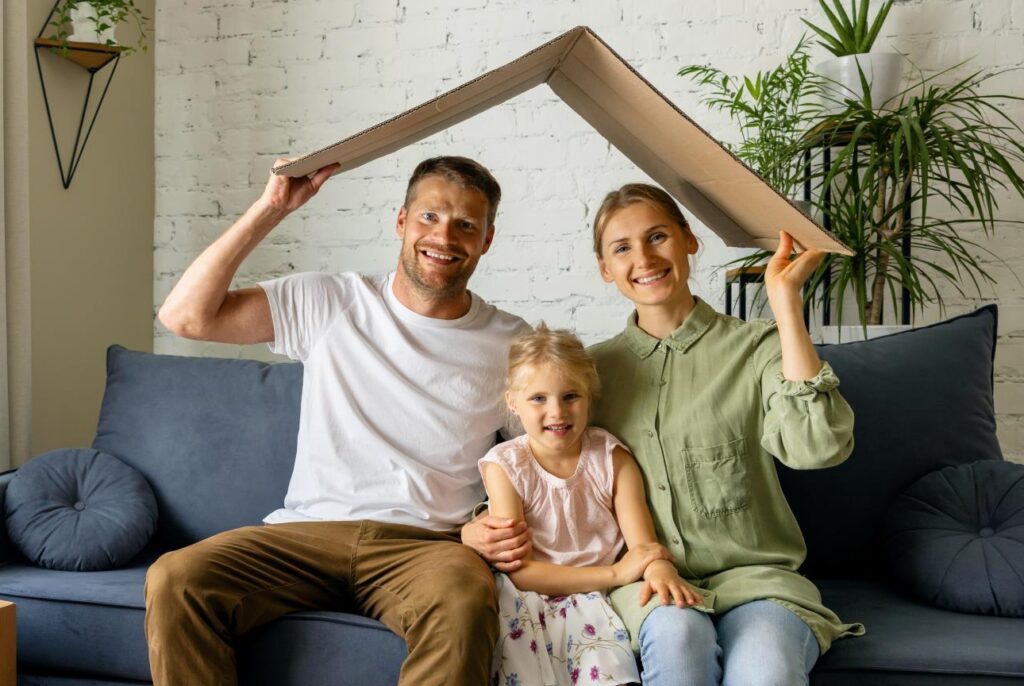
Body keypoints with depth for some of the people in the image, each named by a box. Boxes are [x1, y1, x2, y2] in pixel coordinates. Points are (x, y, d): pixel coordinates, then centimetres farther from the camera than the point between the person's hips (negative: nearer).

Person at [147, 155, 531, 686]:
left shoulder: (514, 344, 8)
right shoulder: (327, 303, 8)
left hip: (426, 543, -1)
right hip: (306, 534, 2)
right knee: (174, 579, -25)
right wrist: (270, 209, -2)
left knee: (463, 596, -37)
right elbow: (185, 315, 1)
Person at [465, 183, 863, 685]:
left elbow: (817, 447, -17)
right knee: (677, 634, -33)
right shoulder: (592, 368, 11)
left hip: (752, 574, -1)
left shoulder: (756, 347, 2)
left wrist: (785, 303, -17)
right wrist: (477, 530, -3)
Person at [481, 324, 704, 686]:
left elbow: (643, 545, -7)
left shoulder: (613, 459, 2)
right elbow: (519, 571, -12)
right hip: (530, 602, 1)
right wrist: (614, 573, -19)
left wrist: (660, 569, -34)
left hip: (597, 600, 0)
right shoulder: (505, 466, -5)